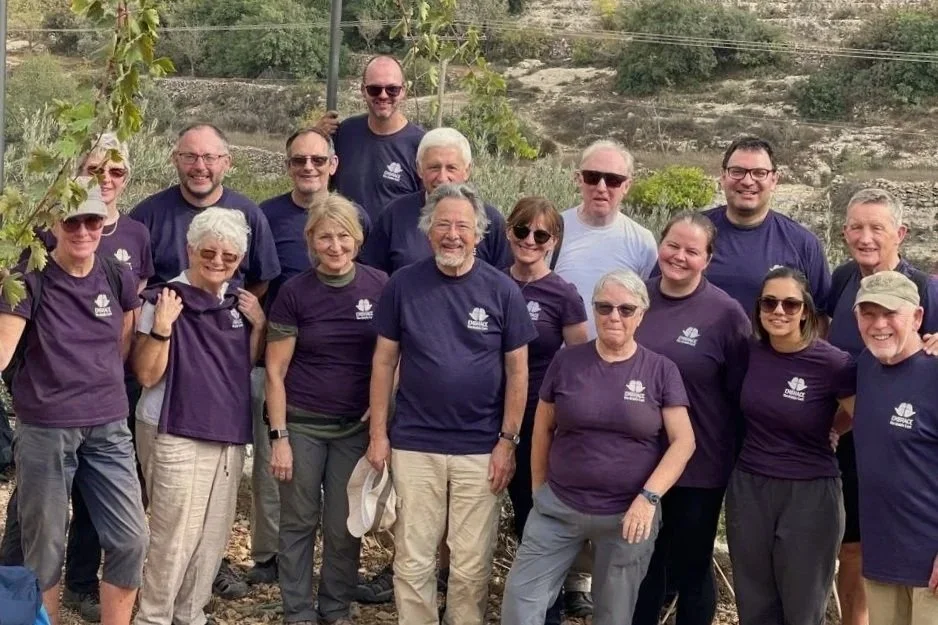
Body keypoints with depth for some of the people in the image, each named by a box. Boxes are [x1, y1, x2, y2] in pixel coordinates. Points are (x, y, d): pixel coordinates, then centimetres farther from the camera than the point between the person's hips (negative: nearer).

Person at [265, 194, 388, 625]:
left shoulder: (380, 287, -3)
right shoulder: (295, 293, -6)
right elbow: (275, 371, -3)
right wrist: (279, 436, -8)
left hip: (357, 427, 1)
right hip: (302, 424, -1)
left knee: (344, 526, 9)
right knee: (299, 522, 8)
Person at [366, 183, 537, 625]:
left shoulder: (502, 290, -3)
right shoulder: (403, 284, -2)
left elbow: (517, 370, 1)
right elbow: (384, 361, 4)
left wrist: (508, 441, -4)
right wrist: (378, 433, 1)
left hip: (481, 448, 0)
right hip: (414, 444, 1)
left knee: (472, 563, 8)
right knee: (413, 560, 8)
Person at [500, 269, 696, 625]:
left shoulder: (661, 371, -3)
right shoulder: (566, 361, 0)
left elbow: (683, 441, -7)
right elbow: (543, 428, 9)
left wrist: (649, 497, -17)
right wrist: (539, 490, 10)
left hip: (629, 515, -1)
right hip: (557, 508, 1)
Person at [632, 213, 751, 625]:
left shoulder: (725, 313, -12)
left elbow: (741, 394, -7)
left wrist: (738, 462, -5)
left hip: (698, 466, -3)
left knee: (691, 569, 12)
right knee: (644, 564, 18)